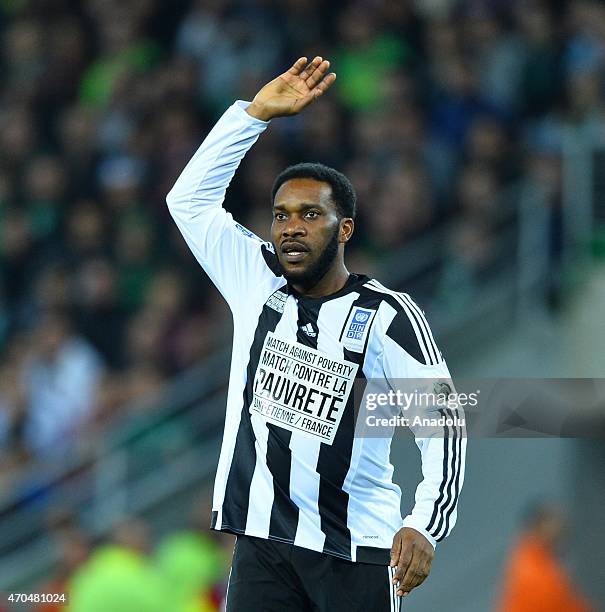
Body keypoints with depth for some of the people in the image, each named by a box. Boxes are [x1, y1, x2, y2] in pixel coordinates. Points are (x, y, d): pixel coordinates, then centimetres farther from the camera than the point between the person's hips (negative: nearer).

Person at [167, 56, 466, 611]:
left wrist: (426, 525, -21)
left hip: (356, 547, -3)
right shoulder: (256, 283, 9)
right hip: (262, 540, 3)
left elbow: (442, 420, -8)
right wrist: (257, 112, 4)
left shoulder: (387, 316, -5)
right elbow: (190, 197, 12)